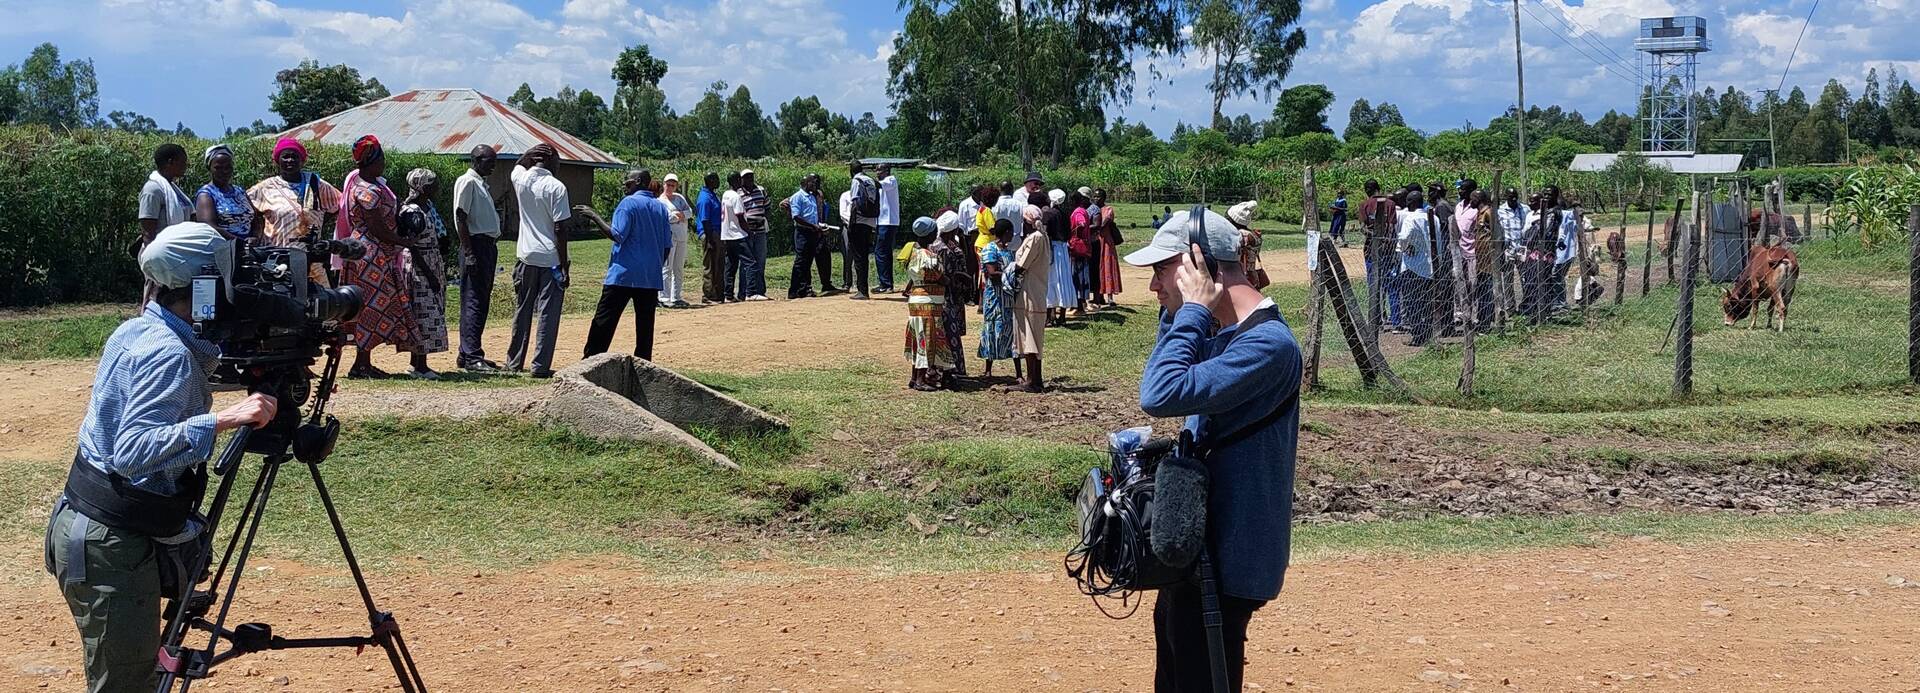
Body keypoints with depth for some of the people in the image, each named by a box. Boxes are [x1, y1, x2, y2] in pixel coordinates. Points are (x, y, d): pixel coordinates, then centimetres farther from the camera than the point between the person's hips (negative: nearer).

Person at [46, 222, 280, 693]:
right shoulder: (170, 354, -21)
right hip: (111, 546, -10)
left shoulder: (136, 331, 8)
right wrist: (223, 419, -39)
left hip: (86, 527, 10)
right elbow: (133, 452, -32)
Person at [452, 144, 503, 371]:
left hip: (489, 245, 10)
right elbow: (461, 218, -16)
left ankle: (467, 354, 18)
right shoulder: (467, 182, -9)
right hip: (476, 244, -10)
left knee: (482, 302, 12)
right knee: (473, 302, -9)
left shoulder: (483, 184, 19)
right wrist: (469, 253, -21)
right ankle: (472, 357, -10)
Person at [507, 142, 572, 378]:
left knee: (522, 312, 16)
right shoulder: (556, 187, -14)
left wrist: (529, 154, 11)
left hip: (526, 256, 5)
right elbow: (560, 229, -15)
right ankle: (541, 366, -3)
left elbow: (518, 166, 29)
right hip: (551, 259, -5)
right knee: (548, 314, -1)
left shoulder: (520, 179, 1)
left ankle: (514, 362, 23)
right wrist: (564, 266, -11)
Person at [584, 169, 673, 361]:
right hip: (651, 278, 6)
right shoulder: (662, 207, 12)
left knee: (605, 320, -3)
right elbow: (668, 246, 12)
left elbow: (618, 235, -16)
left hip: (624, 274, -6)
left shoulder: (629, 203, -6)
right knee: (645, 323, 7)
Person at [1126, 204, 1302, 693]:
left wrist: (1193, 309, -21)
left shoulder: (1267, 344, -23)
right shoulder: (1224, 333, 8)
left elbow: (1161, 396, -32)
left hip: (1229, 555, -10)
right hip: (1201, 541, 10)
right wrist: (1185, 310, 8)